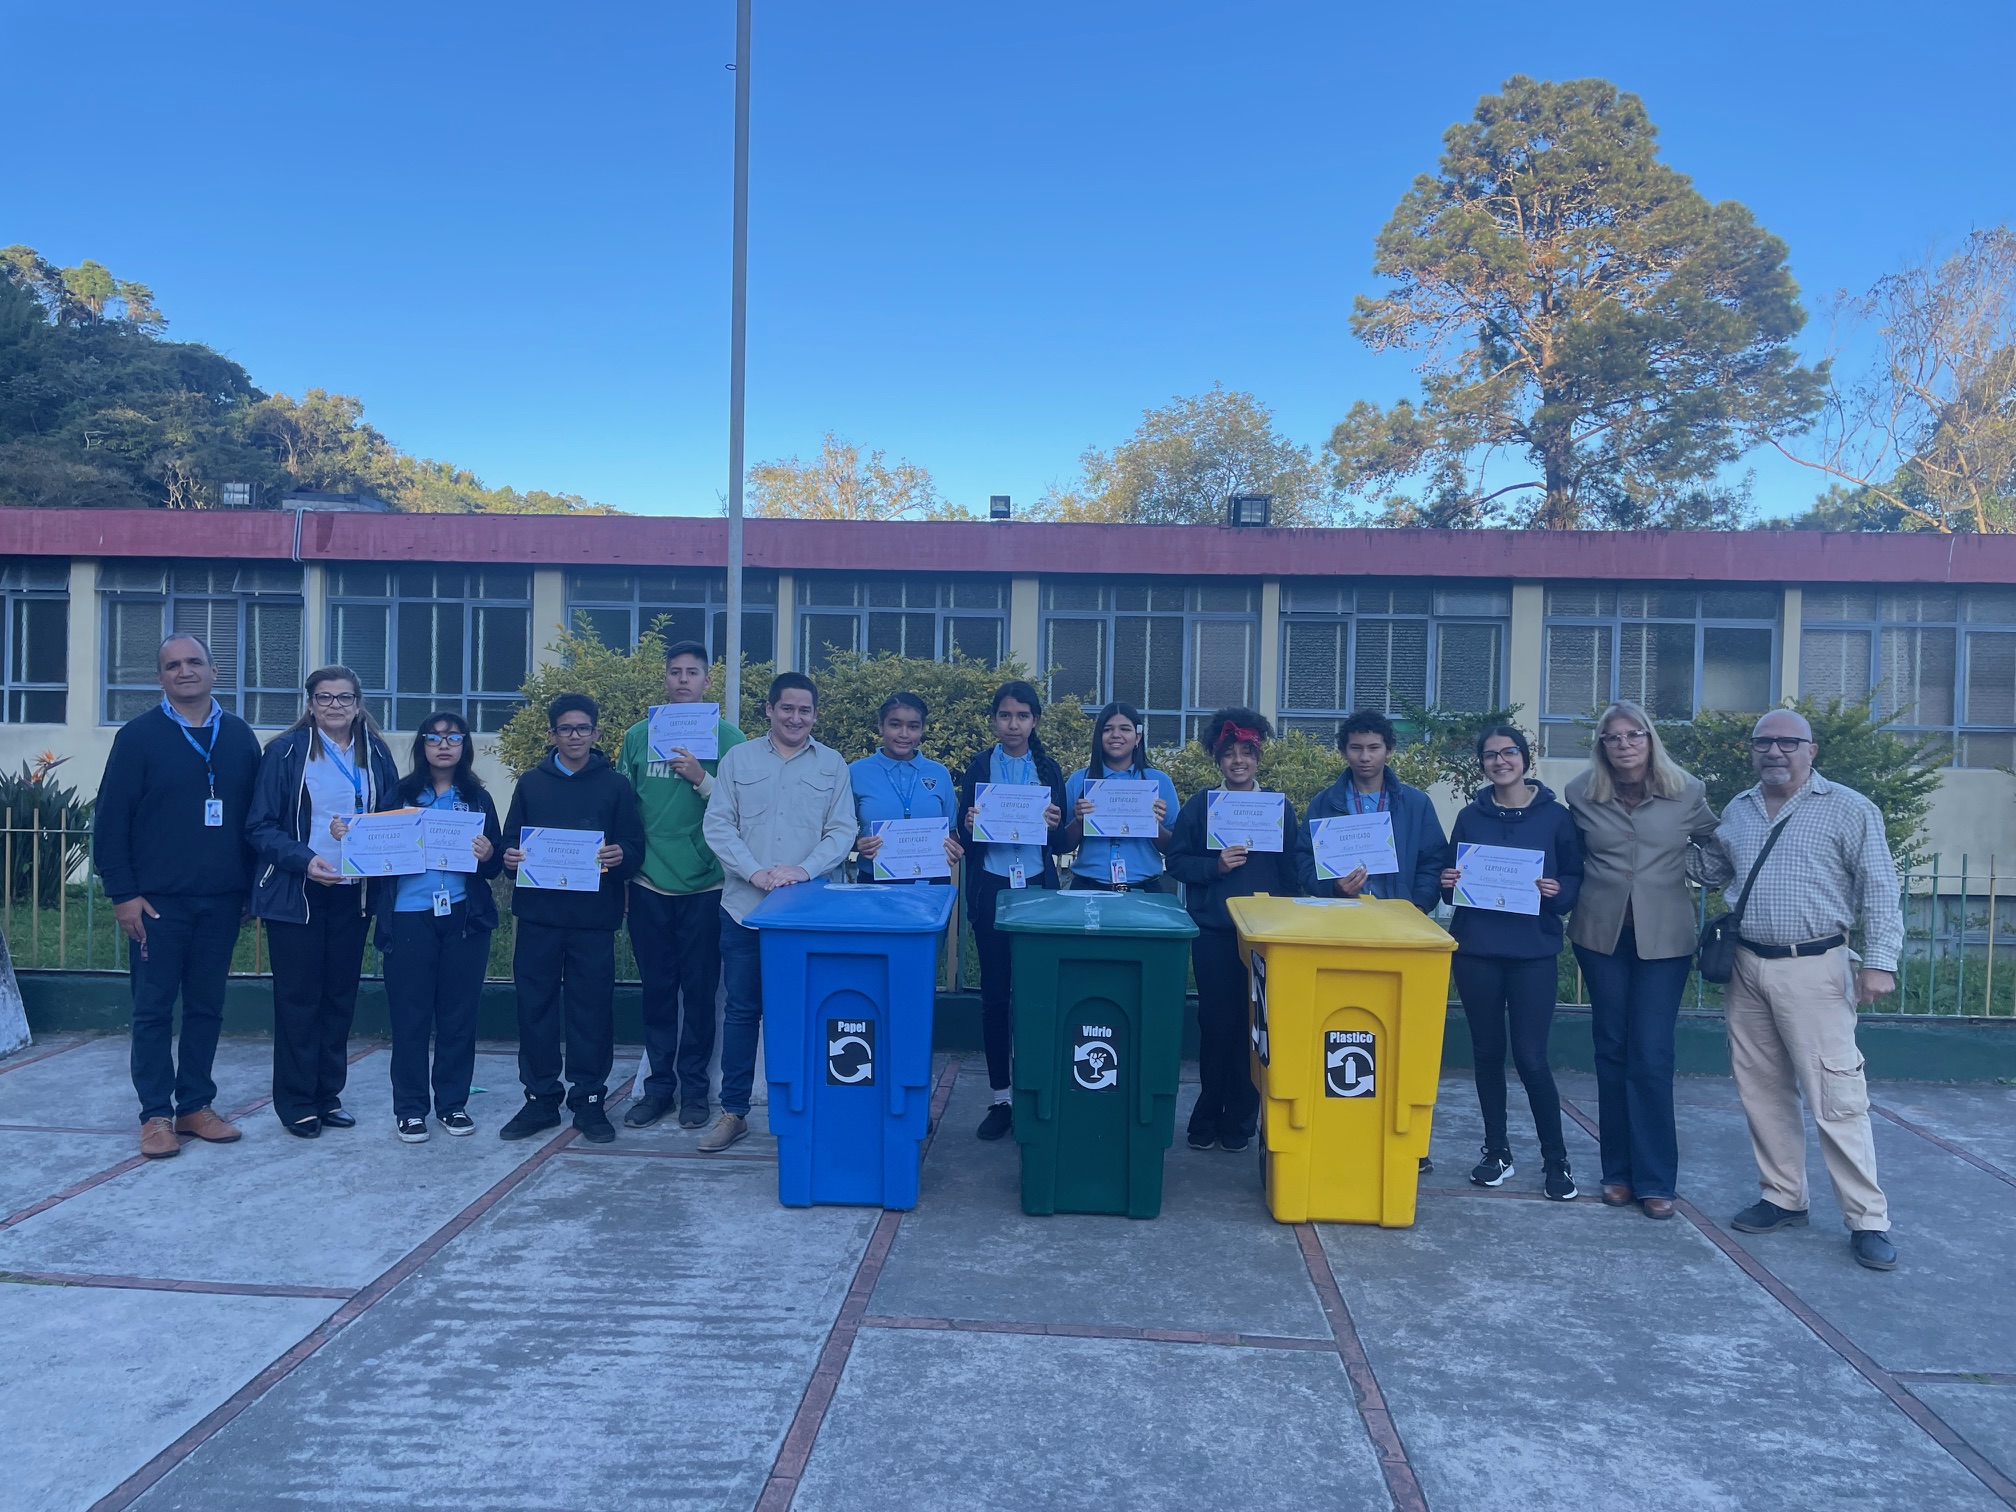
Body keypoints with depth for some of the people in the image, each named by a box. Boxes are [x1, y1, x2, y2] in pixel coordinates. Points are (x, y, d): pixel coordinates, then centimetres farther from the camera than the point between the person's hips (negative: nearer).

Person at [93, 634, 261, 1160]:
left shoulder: (240, 737, 8)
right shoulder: (139, 735, -1)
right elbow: (110, 819, -4)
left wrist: (249, 885, 7)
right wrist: (122, 893, -9)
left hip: (221, 900, 3)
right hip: (157, 900, -3)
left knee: (207, 1008, 9)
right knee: (154, 1009, 2)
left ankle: (195, 1105, 19)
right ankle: (156, 1115, 10)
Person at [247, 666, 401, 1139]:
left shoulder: (376, 754, 6)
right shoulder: (286, 750, -5)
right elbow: (260, 825, -8)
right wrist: (304, 860, -21)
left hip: (352, 892, 4)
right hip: (296, 893, -4)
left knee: (341, 994, 11)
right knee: (298, 997, 3)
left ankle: (328, 1094, 23)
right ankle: (296, 1103, 14)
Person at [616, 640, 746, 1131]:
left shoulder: (726, 737, -1)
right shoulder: (639, 735, 7)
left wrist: (701, 780, -18)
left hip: (704, 887, -2)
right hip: (649, 886, 2)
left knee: (700, 991, 5)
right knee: (657, 989, 9)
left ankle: (694, 1088, 16)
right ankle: (658, 1085, 20)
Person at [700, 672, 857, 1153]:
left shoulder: (832, 764, 6)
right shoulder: (738, 759, 7)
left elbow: (841, 832, 1)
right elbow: (717, 825, 1)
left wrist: (803, 870, -16)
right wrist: (755, 872, -14)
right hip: (744, 906, 1)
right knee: (741, 1010, 7)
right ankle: (733, 1111, 18)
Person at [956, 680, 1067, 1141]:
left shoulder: (1049, 769, 8)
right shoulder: (978, 767, 6)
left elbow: (1061, 844, 8)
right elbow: (963, 838, 5)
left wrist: (1054, 825, -13)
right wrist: (970, 826, -16)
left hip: (1037, 887, 0)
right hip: (990, 890, 0)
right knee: (994, 993, 2)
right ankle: (1000, 1097, 12)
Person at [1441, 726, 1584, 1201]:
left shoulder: (1555, 816, 1)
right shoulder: (1470, 817, 7)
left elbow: (1577, 881, 4)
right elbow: (1452, 881, 14)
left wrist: (1559, 892, -16)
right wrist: (1450, 884, -8)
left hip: (1533, 952, -2)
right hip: (1476, 950, 3)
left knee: (1531, 1057, -5)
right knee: (1487, 1052, 9)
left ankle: (1556, 1159, 13)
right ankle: (1497, 1151, 23)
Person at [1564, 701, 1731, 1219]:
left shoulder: (1687, 793, -4)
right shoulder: (1582, 794, 0)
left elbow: (1715, 847, 11)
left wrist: (1674, 866, -1)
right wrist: (1588, 889, 4)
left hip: (1665, 937, -2)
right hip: (1601, 932, 2)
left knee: (1651, 1057, -5)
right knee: (1611, 1051, 8)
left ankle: (1655, 1180, 6)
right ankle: (1618, 1171, 18)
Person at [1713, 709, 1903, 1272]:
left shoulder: (1848, 809, -3)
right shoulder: (1736, 812, 13)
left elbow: (1879, 889, -6)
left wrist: (1879, 962, -13)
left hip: (1813, 969, -5)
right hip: (1746, 967, 6)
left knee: (1837, 1099, -6)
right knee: (1762, 1092, 12)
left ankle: (1868, 1220, 4)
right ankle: (1783, 1198, 25)